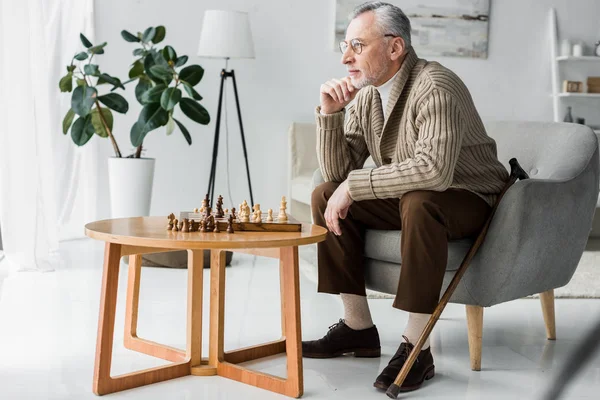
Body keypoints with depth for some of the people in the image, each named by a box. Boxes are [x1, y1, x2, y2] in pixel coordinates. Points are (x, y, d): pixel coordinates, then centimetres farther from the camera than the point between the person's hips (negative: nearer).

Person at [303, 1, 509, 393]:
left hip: (470, 201, -8)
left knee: (419, 201, -38)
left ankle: (416, 347, -29)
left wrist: (354, 186, -31)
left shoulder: (434, 86, -24)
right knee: (325, 195, -7)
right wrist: (330, 113, -14)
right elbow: (338, 173, 0)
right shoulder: (365, 95, 0)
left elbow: (434, 169, -39)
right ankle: (359, 328, -2)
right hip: (406, 202, 8)